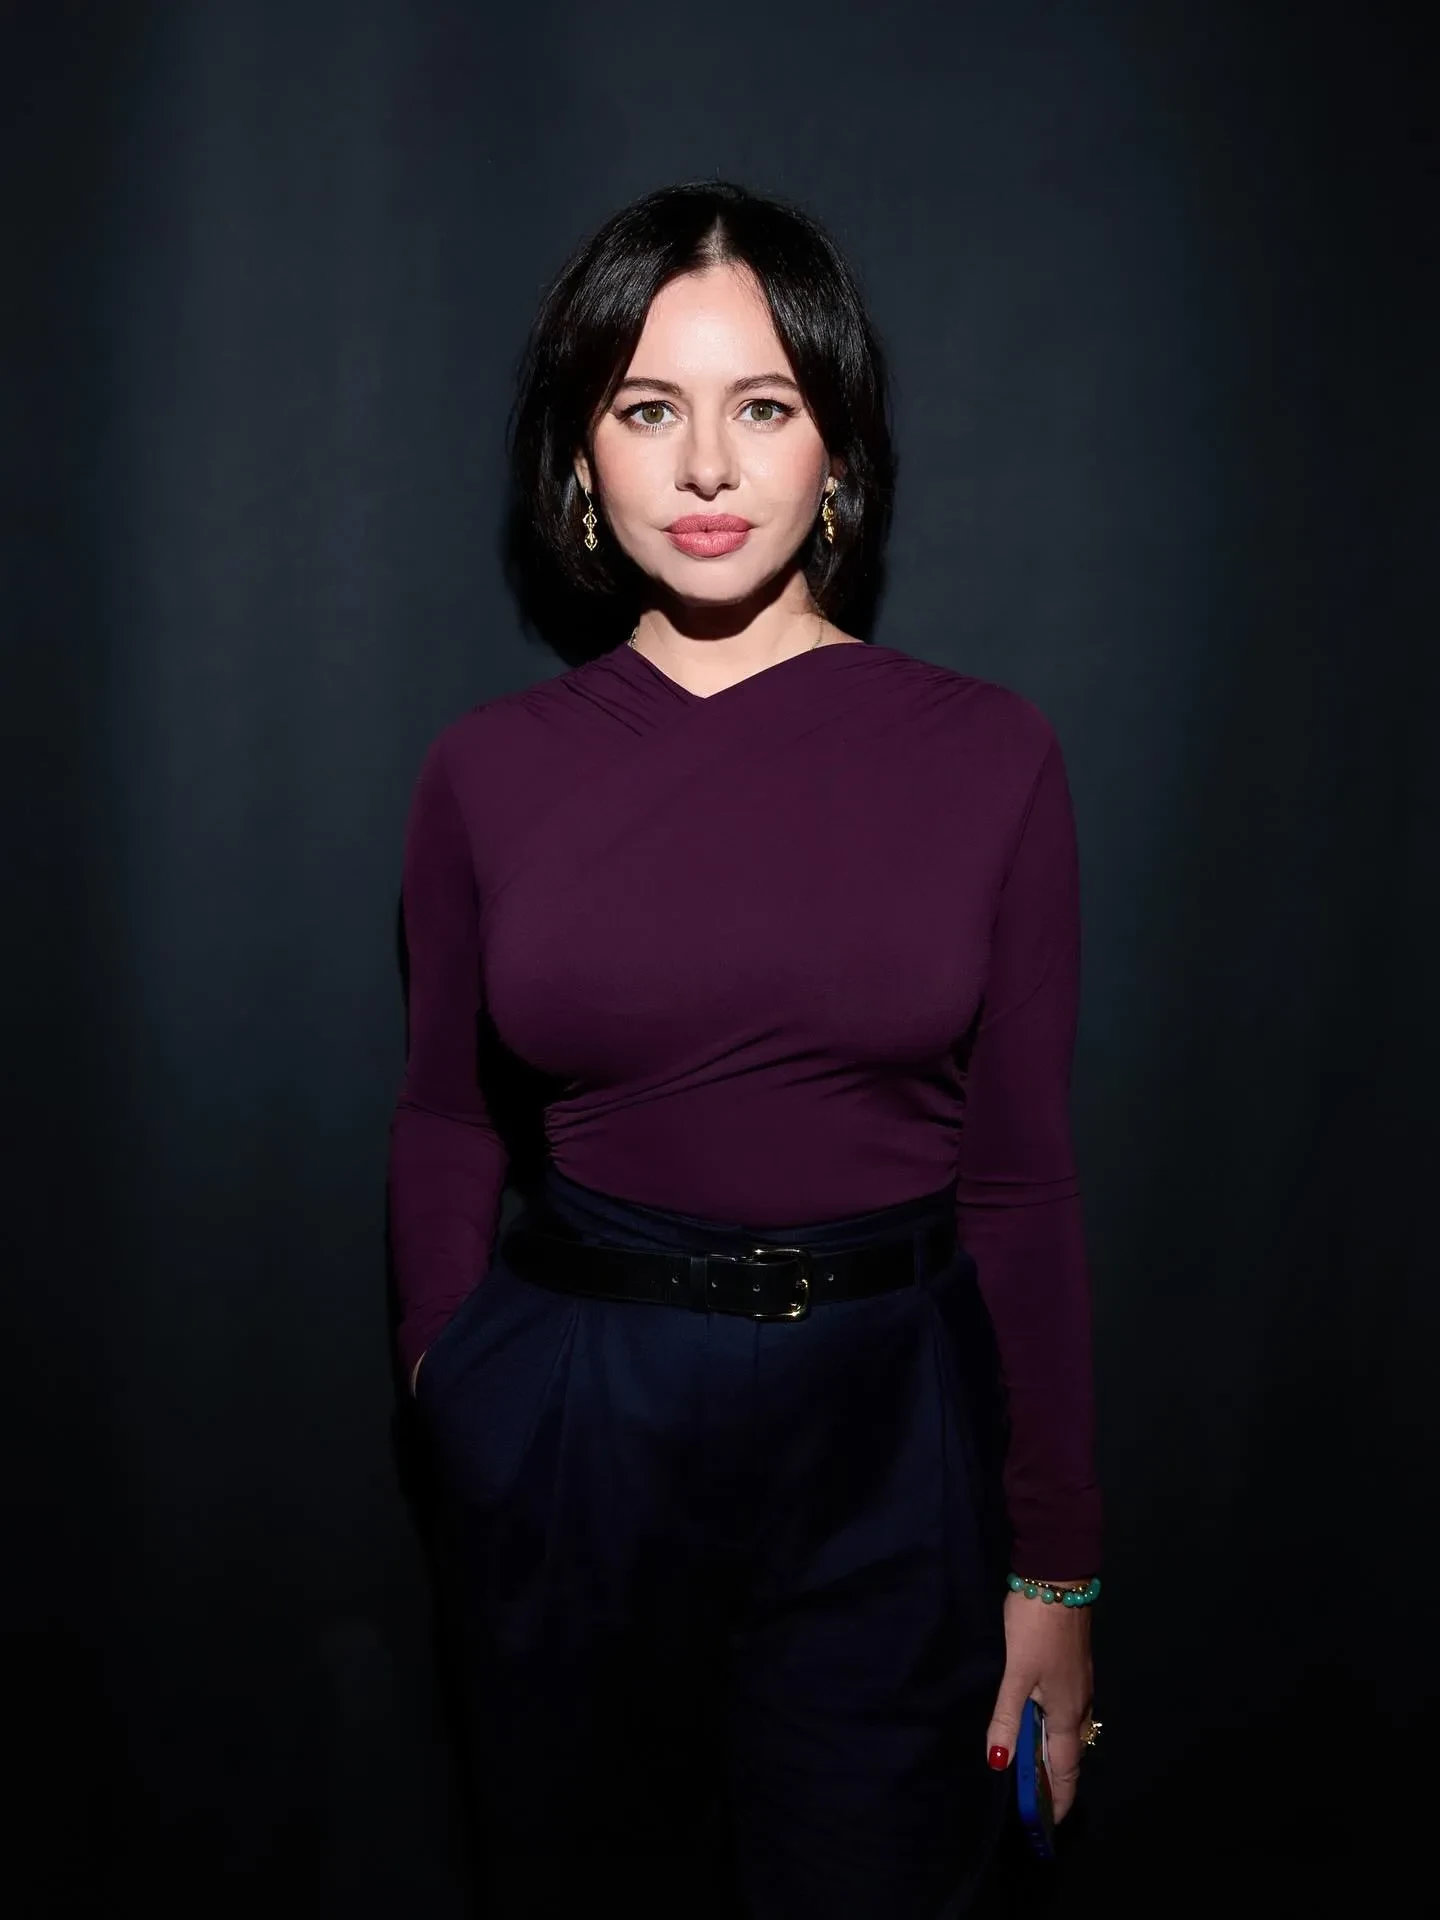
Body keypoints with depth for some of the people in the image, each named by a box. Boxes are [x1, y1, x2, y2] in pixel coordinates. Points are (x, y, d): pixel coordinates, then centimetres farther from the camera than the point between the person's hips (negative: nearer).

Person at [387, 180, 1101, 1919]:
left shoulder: (986, 756, -6)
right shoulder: (488, 771, -3)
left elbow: (1021, 1173, -3)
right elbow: (442, 1119, 8)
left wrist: (1056, 1571, -1)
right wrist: (446, 1381, 3)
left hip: (888, 1427, 0)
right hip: (571, 1423, 1)